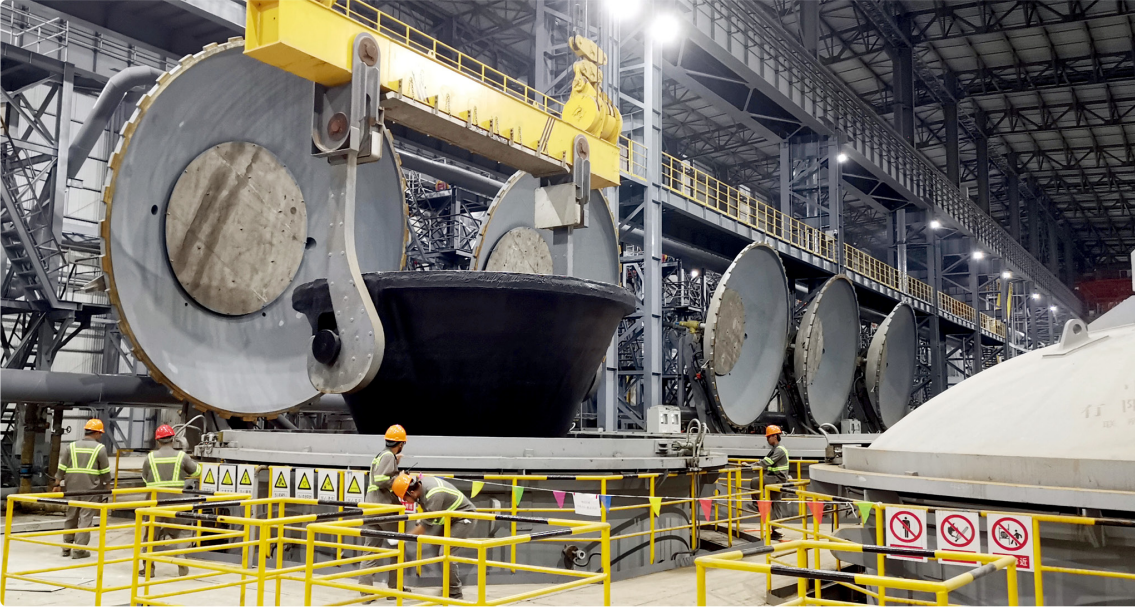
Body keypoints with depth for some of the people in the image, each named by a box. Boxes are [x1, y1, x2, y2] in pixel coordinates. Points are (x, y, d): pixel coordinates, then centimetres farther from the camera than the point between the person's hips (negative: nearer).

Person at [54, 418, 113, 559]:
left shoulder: (71, 447, 7)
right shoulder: (100, 448, -4)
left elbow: (61, 468, 5)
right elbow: (105, 471, -1)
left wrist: (58, 484, 11)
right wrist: (107, 486, 10)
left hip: (72, 488, 4)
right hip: (90, 489, -4)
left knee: (71, 517, 15)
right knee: (85, 518, -1)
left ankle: (66, 548, 24)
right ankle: (79, 550, -1)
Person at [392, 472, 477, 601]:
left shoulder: (434, 494, -33)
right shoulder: (421, 485, -7)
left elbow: (426, 524, -27)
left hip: (464, 518, -9)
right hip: (451, 518, 9)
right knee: (437, 547, 9)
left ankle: (455, 594, -2)